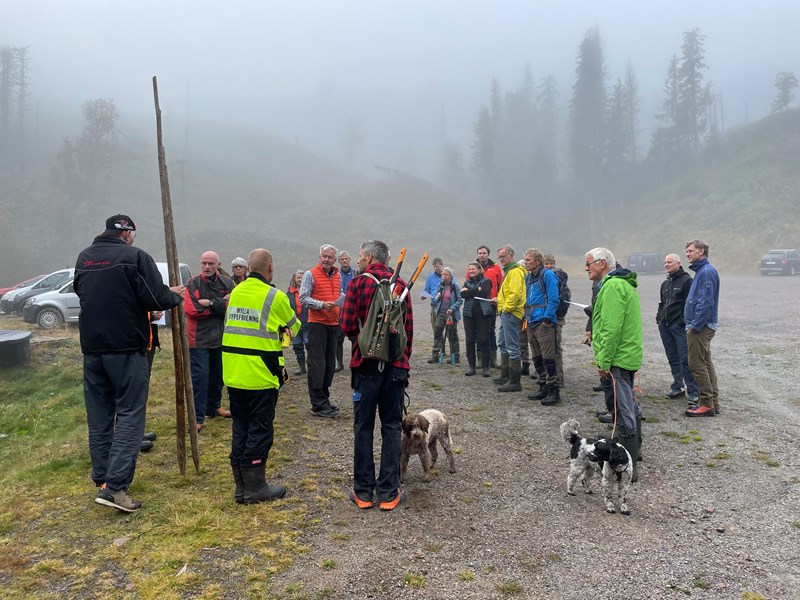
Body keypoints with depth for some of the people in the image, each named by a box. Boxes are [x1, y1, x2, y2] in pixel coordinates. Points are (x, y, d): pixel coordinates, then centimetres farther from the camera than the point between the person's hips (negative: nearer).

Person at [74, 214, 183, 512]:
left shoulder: (83, 258, 11)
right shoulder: (135, 256, -10)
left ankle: (102, 478, 20)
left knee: (99, 416, 13)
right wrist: (175, 295, 6)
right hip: (127, 347, -6)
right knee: (129, 413, -2)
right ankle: (115, 485, -9)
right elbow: (156, 298, -15)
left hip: (92, 346, 6)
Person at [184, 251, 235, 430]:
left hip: (221, 338, 4)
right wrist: (221, 304, -13)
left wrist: (209, 303, -17)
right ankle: (198, 417, -1)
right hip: (199, 339, -4)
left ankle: (214, 406, 35)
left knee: (218, 375, 16)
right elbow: (190, 309, -17)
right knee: (200, 377, -6)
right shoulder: (192, 284, -5)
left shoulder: (227, 284, 4)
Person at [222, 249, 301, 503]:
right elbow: (293, 327, 4)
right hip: (260, 375, -6)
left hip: (233, 374, 6)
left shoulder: (235, 292, 7)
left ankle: (241, 487, 23)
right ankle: (255, 487, 12)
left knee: (240, 429, 14)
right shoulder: (274, 296, -11)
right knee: (260, 430, 4)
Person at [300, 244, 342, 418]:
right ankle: (318, 405, -3)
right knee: (317, 364, -6)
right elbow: (303, 298, -12)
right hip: (317, 323, -7)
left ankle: (324, 399, 23)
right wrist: (322, 305, -22)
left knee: (330, 363, 12)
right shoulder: (310, 275, -5)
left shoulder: (338, 276, 14)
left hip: (333, 323, 7)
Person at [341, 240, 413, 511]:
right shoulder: (401, 285, 2)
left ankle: (363, 492, 14)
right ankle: (388, 493, 12)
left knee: (363, 427, 8)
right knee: (391, 427, 9)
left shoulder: (358, 283, -6)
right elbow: (409, 327, 2)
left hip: (366, 363, -2)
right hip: (396, 364, 2)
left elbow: (347, 326, -10)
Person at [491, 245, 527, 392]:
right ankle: (505, 376, 29)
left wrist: (506, 308, -18)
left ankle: (514, 382, -5)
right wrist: (499, 300, 17)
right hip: (507, 314, 11)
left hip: (511, 313, -11)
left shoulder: (515, 271, -14)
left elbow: (515, 293, -24)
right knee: (503, 344, 19)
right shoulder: (509, 271, 20)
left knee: (512, 347, -8)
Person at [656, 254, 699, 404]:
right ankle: (677, 387, 22)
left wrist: (684, 321, -17)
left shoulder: (686, 280, -6)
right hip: (665, 325, 8)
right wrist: (659, 317, 14)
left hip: (679, 326, -8)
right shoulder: (665, 283, 19)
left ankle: (693, 393, -6)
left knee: (685, 358, -10)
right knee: (672, 358, 12)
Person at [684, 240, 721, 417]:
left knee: (697, 364, -6)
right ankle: (713, 402, 20)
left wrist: (695, 326, -21)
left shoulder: (707, 272, -16)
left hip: (700, 327, -10)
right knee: (706, 364, 13)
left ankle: (707, 404, 0)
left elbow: (705, 302, -22)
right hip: (702, 326, 10)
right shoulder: (702, 271, 16)